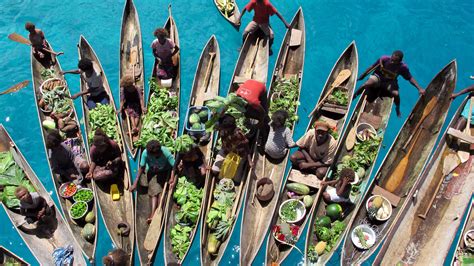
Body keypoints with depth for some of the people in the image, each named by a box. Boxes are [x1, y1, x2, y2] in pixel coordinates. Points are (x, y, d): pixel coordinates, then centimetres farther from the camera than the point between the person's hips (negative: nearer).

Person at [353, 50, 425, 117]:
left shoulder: (403, 67, -20)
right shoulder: (384, 59, -22)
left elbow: (410, 78, -9)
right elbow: (372, 67, -8)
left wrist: (419, 88, -17)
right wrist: (362, 76, -3)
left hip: (390, 82, 1)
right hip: (378, 77, -1)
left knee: (396, 94, -28)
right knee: (368, 84, -34)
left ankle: (398, 109, 7)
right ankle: (353, 96, -10)